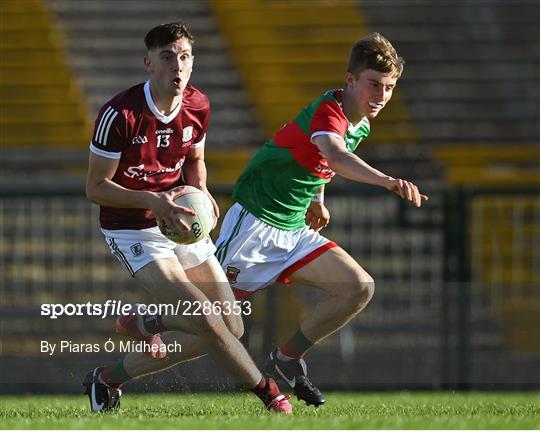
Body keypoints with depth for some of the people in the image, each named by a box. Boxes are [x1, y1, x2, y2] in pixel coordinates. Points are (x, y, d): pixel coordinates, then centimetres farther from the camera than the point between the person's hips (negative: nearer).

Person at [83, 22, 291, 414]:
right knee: (208, 324, -20)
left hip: (181, 221, 7)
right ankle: (268, 393, 1)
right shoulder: (120, 114, -21)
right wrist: (153, 201, -29)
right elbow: (95, 187, -15)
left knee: (232, 328, 0)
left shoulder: (198, 106, -2)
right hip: (133, 231, -7)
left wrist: (200, 191, -6)